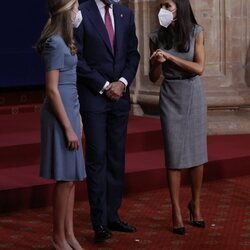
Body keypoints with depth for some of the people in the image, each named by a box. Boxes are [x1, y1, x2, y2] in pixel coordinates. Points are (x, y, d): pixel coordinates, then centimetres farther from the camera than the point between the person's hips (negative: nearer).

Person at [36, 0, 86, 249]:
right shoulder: (55, 43, -16)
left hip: (69, 111, 9)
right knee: (65, 179, -2)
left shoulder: (63, 41, 12)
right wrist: (68, 127, -18)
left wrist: (76, 117, 16)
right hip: (60, 116, -9)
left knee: (70, 178, 12)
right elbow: (52, 89, -19)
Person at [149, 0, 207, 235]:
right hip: (170, 96, 0)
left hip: (193, 94, 0)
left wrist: (170, 57, -16)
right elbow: (153, 77, 3)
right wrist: (157, 62, -18)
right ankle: (176, 211, 4)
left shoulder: (196, 32, -3)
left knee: (197, 150, 5)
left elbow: (199, 68, -11)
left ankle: (196, 204, 22)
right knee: (174, 154, -2)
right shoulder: (157, 37, 0)